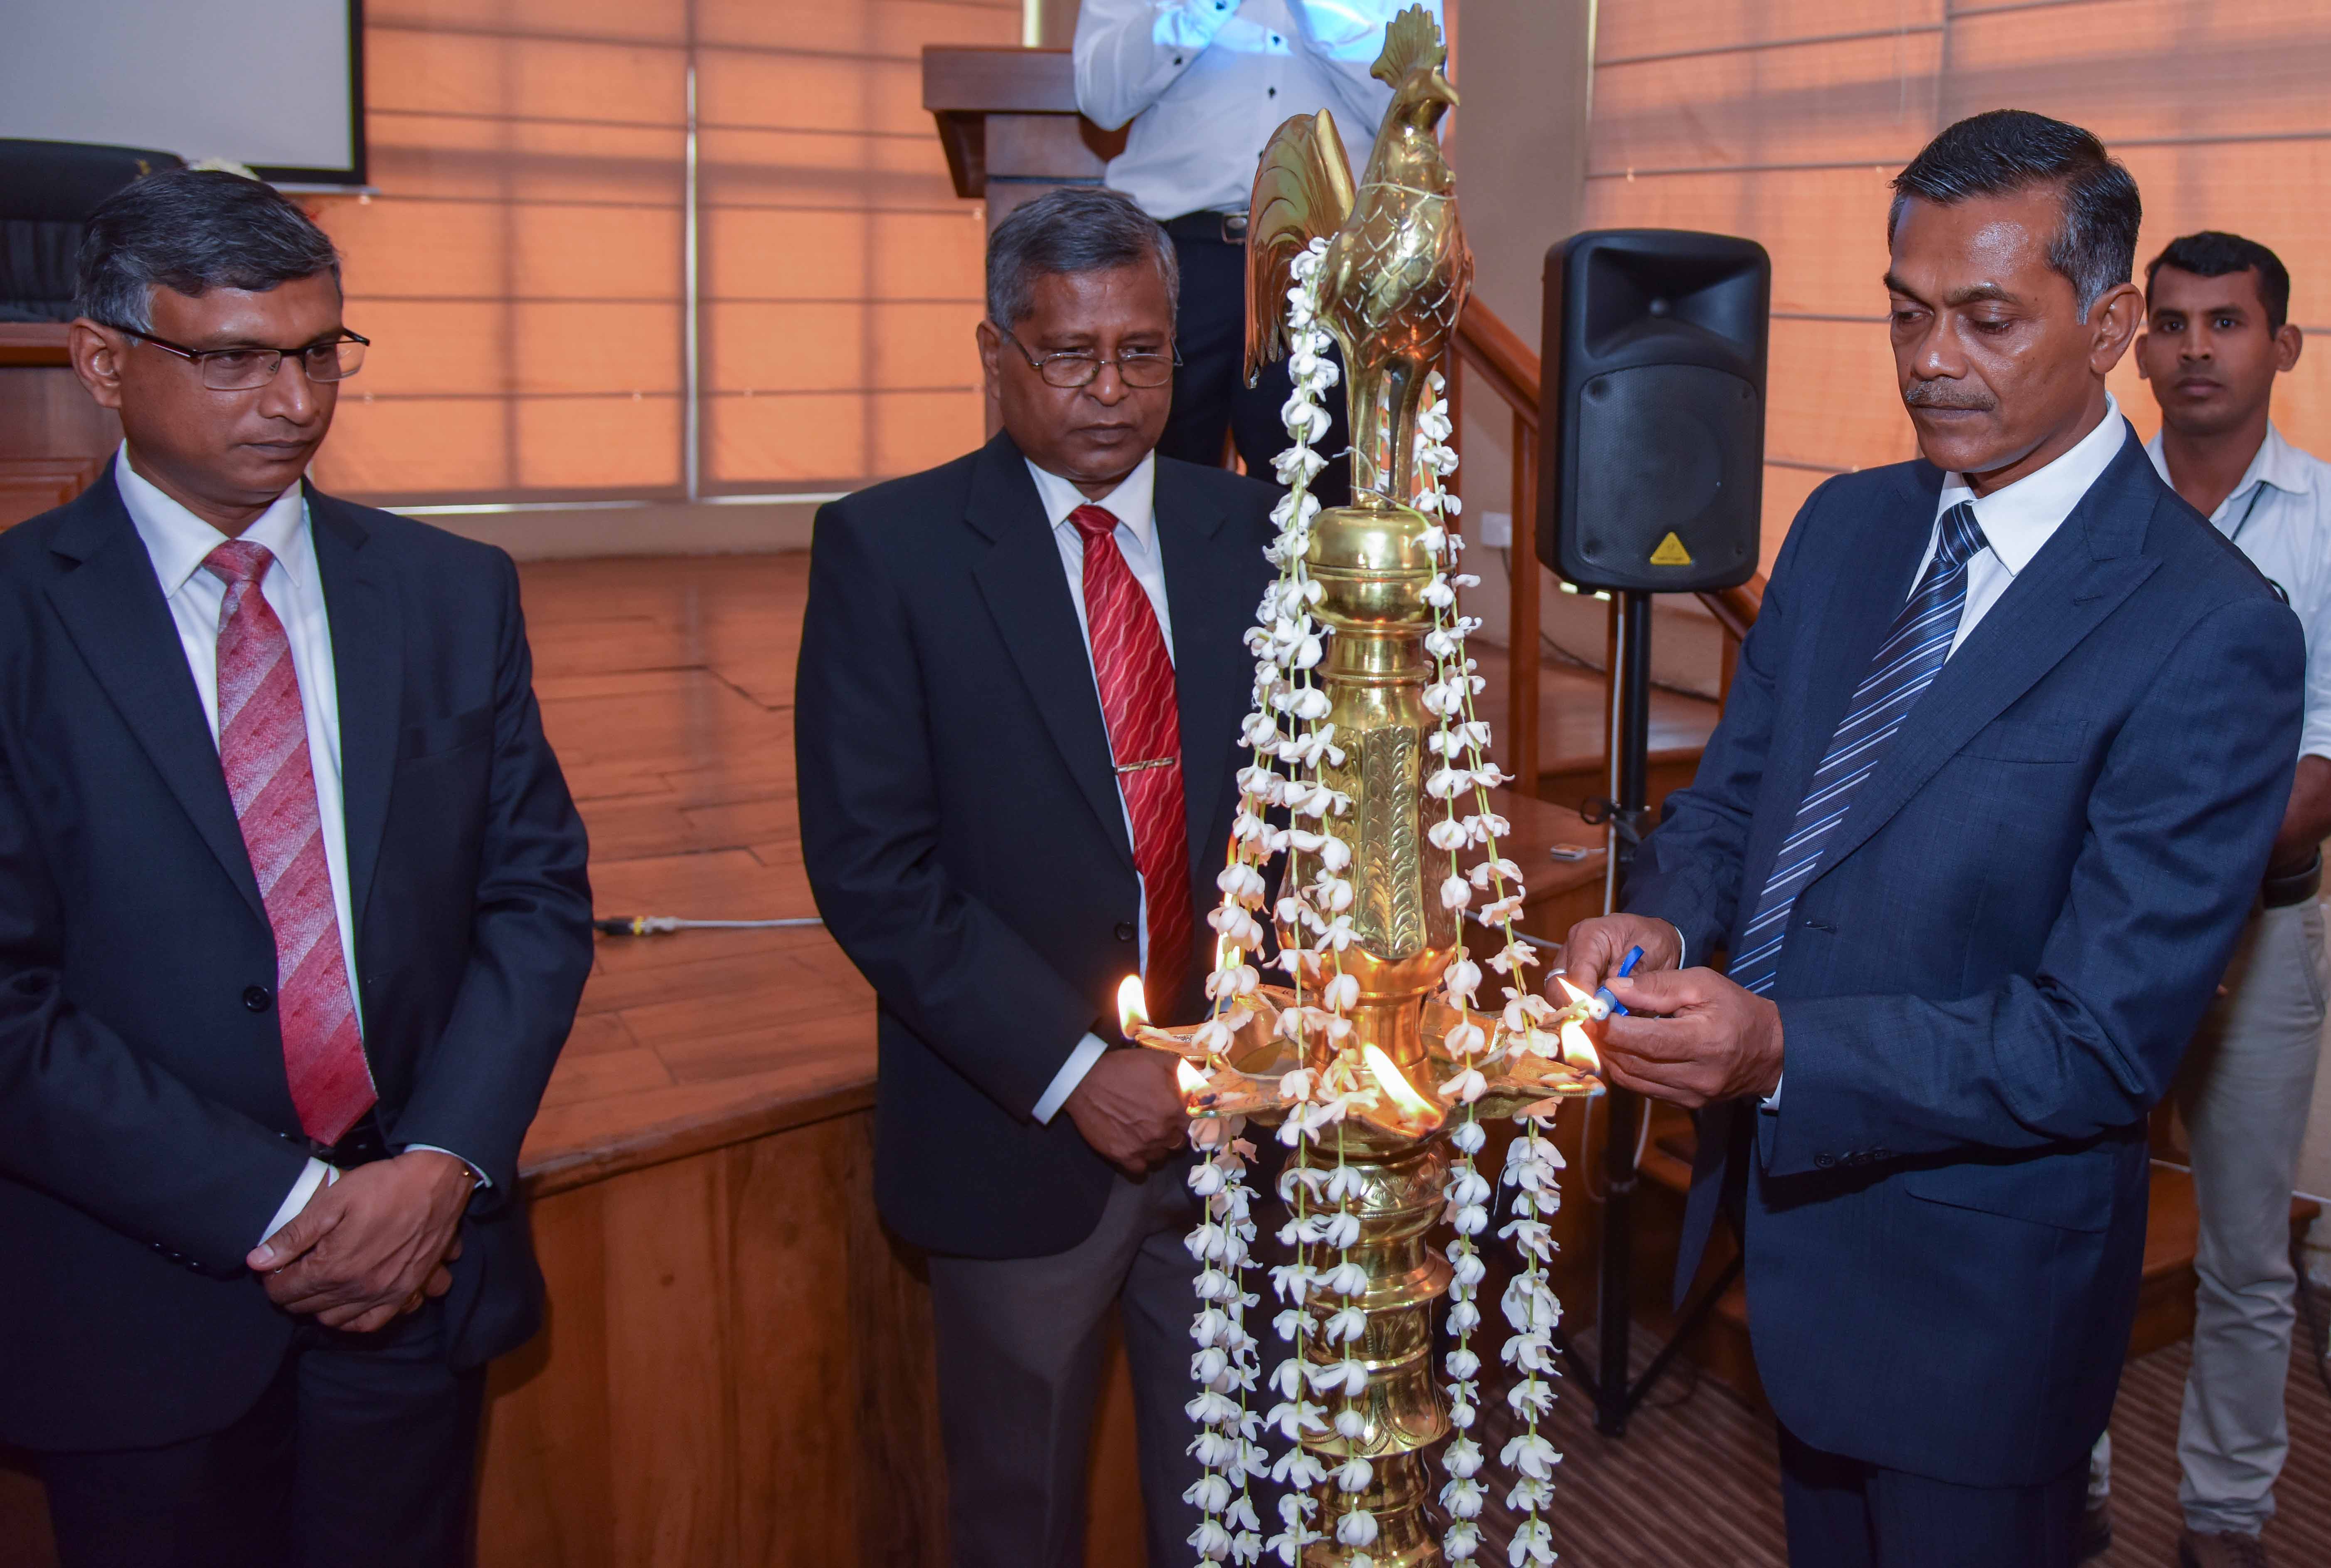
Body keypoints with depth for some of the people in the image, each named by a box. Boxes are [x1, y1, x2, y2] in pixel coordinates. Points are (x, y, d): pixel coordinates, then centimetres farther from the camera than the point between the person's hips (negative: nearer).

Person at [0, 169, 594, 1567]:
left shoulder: (455, 593, 3)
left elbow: (539, 894, 2)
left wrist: (441, 1164, -11)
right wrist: (277, 1209, -15)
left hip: (421, 1266, 3)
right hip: (139, 1309, -2)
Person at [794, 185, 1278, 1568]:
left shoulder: (1259, 534, 3)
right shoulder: (888, 548, -7)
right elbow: (870, 867, -13)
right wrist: (1071, 1071, -16)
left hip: (1240, 1116, 3)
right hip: (1022, 1131, -2)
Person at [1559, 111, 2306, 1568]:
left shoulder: (2211, 638, -21)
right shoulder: (1847, 527, 1)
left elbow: (2104, 1045, -23)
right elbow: (1733, 792, 6)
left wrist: (1786, 1051, -32)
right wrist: (1664, 921, -16)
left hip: (1977, 1278, -6)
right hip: (1787, 1203, 7)